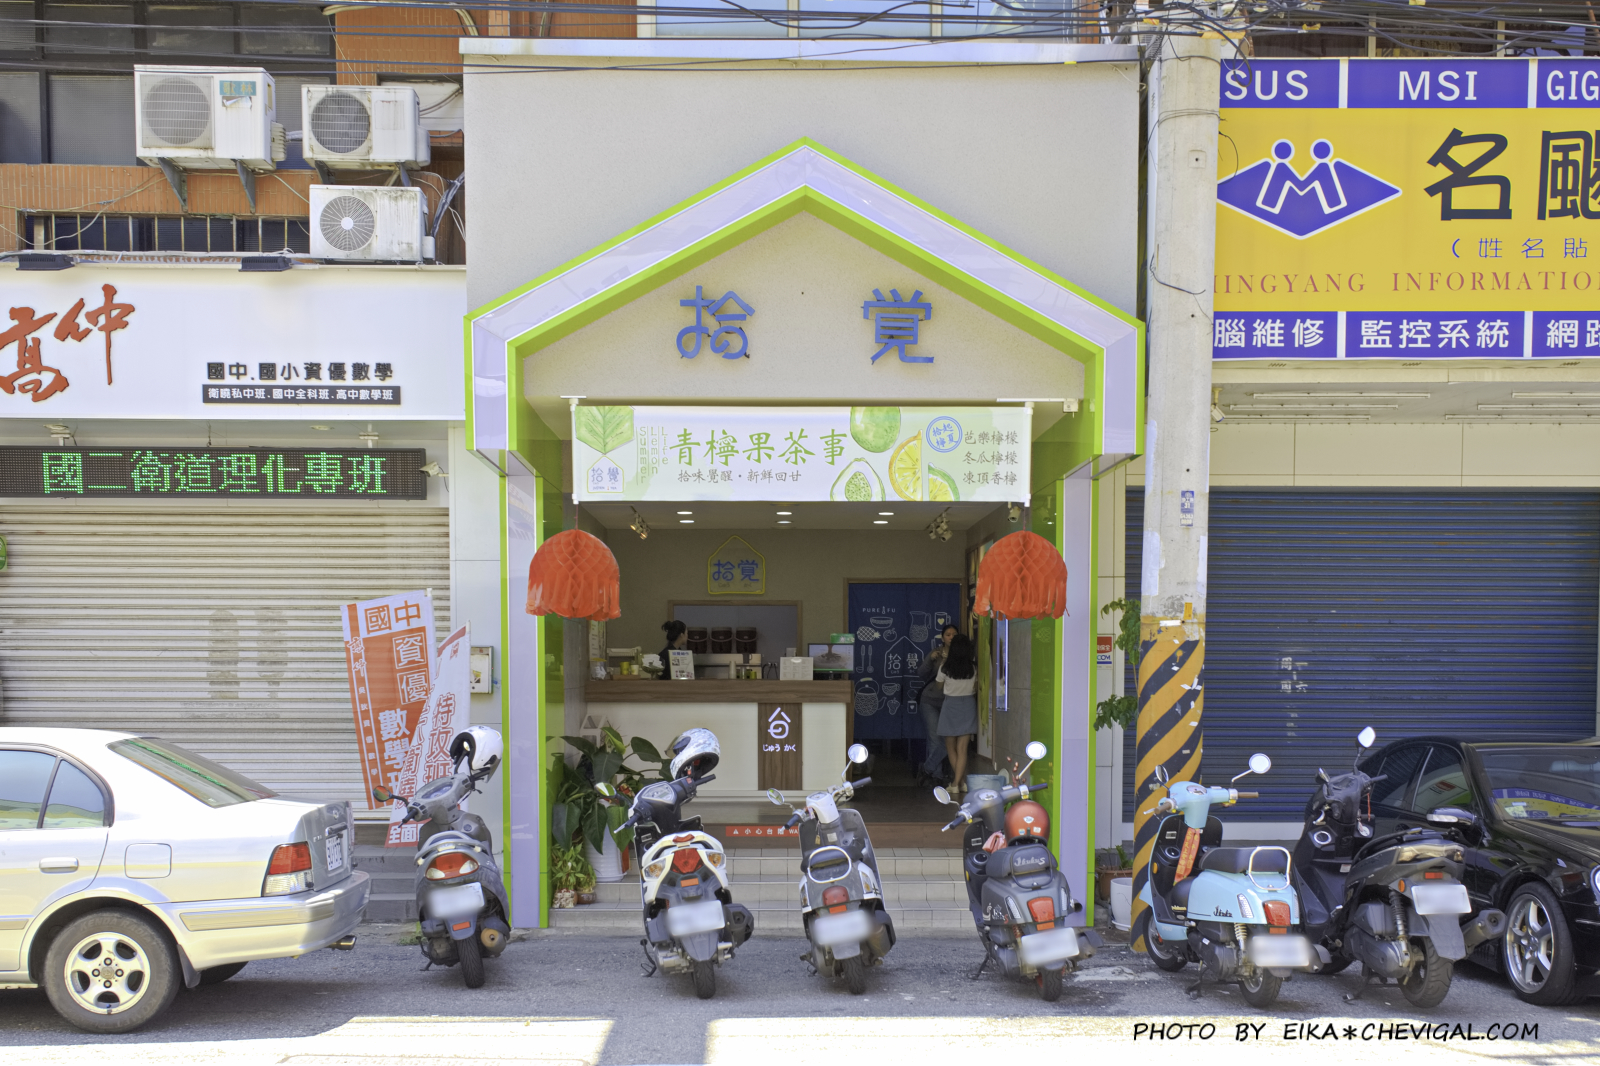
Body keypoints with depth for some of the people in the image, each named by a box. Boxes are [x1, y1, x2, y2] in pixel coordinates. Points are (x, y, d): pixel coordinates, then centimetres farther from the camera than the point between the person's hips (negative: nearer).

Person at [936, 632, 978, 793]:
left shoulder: (945, 666, -12)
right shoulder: (974, 666, -9)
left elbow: (940, 684, 4)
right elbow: (976, 688, 3)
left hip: (950, 705, -1)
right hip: (968, 705, 1)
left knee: (950, 747, 13)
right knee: (962, 749, 2)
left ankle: (962, 781, 13)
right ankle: (958, 783, -4)